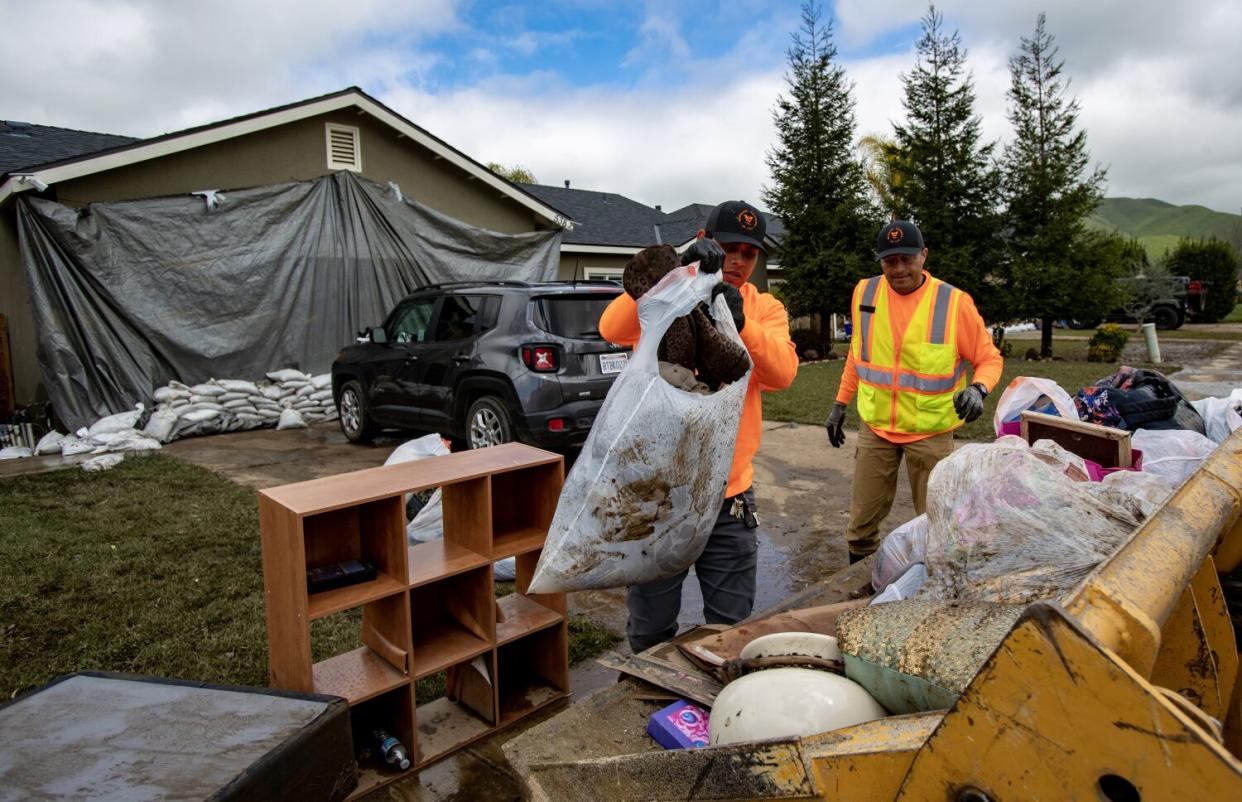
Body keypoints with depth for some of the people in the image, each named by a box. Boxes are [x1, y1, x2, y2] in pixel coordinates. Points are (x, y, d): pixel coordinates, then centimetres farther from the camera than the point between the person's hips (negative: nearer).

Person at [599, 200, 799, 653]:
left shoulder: (766, 310, 5)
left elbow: (782, 374, -14)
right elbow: (612, 329, -22)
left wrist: (741, 323, -30)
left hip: (730, 500, 2)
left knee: (731, 630, 16)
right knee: (650, 633, 14)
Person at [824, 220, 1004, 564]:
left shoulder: (955, 303, -11)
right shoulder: (865, 292, -1)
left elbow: (989, 358, -2)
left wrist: (978, 388, -23)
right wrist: (840, 404, 13)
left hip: (931, 432, -3)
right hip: (875, 426, 3)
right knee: (862, 521, 10)